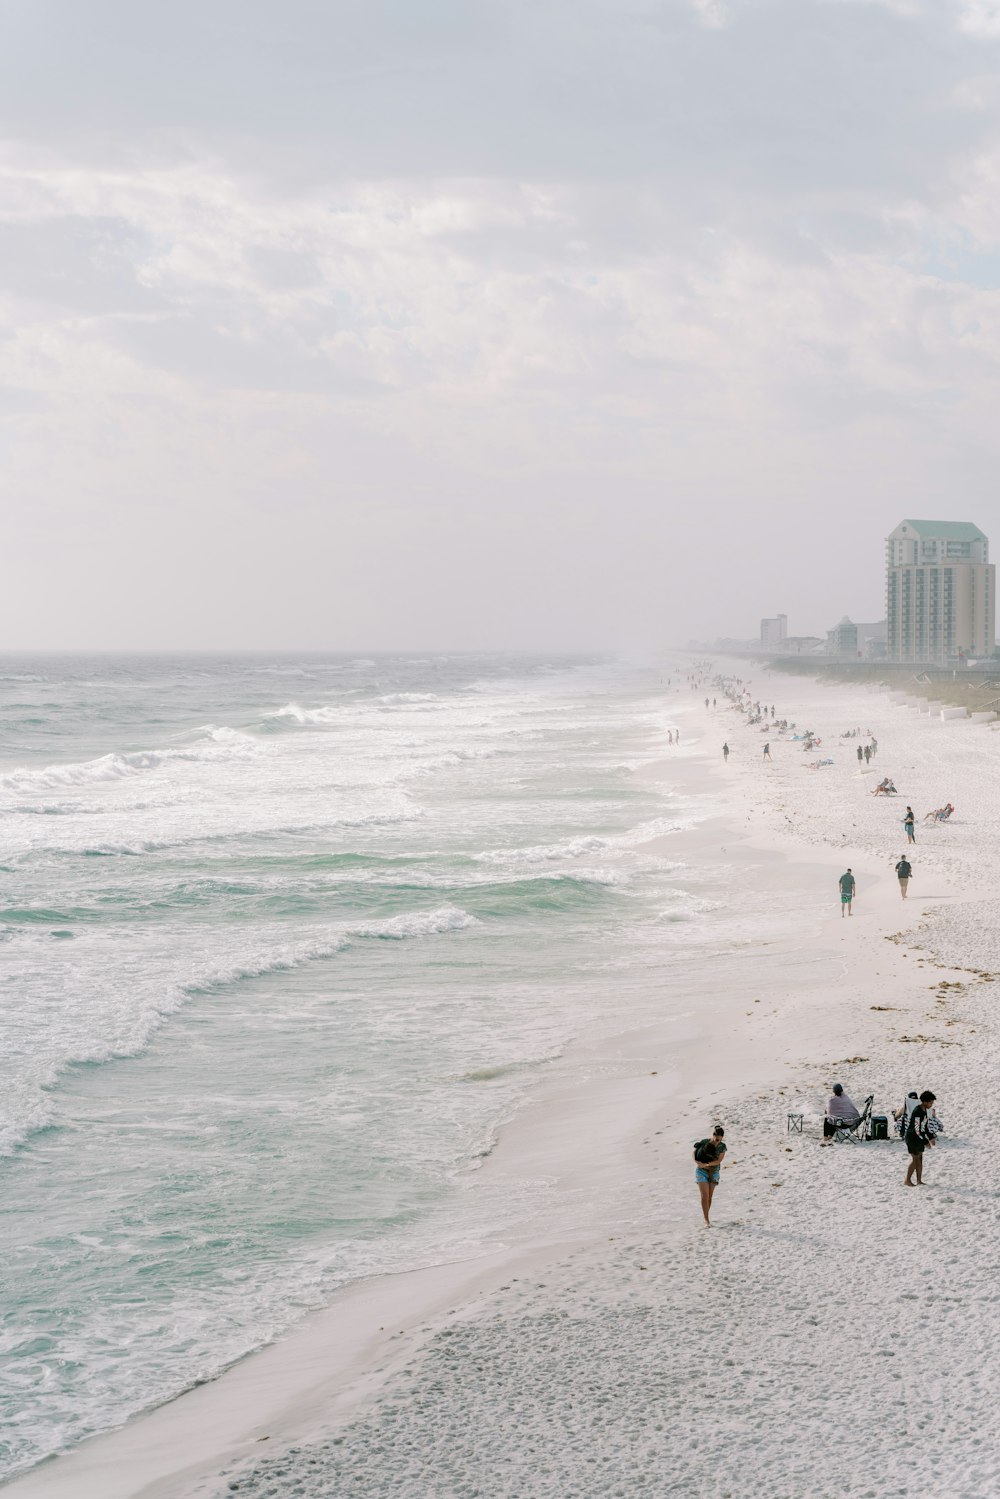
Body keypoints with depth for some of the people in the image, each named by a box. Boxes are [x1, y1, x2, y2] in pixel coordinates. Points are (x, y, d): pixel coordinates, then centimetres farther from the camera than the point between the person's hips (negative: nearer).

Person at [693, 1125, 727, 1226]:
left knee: (710, 1197, 8)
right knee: (705, 1196, -11)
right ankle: (706, 1220, -10)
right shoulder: (704, 1143, -15)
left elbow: (718, 1161, -17)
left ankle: (705, 1217, 23)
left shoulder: (722, 1146, -10)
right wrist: (697, 1163, -19)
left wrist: (706, 1164, -28)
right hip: (702, 1172, -3)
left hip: (713, 1173, 3)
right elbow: (695, 1152, -1)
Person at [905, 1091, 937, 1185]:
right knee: (915, 1159, -4)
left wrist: (930, 1137, 10)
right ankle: (908, 1180, 8)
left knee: (920, 1159, 9)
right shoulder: (917, 1112, -25)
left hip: (919, 1137, 9)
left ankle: (919, 1181, 13)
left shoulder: (924, 1110, 6)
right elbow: (917, 1129, -26)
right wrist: (926, 1141, -20)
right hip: (912, 1137, -9)